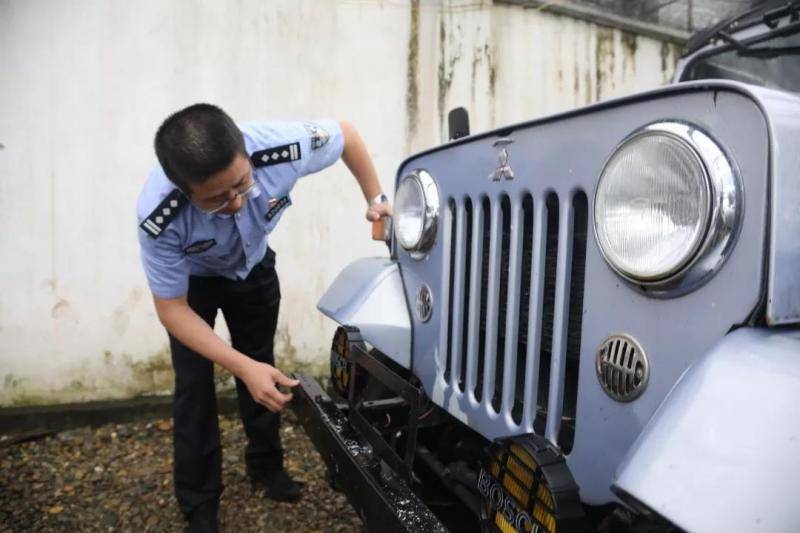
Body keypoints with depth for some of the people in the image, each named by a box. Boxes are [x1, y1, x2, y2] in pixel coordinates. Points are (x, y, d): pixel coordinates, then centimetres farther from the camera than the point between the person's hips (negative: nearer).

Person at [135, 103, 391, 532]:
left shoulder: (280, 147, -40)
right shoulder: (160, 218, -41)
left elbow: (345, 134, -18)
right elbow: (172, 309, -29)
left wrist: (375, 199, -15)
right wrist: (243, 368, -39)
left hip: (254, 267, 3)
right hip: (192, 279, -2)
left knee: (262, 368, 12)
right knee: (195, 385, -5)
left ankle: (265, 464, 35)